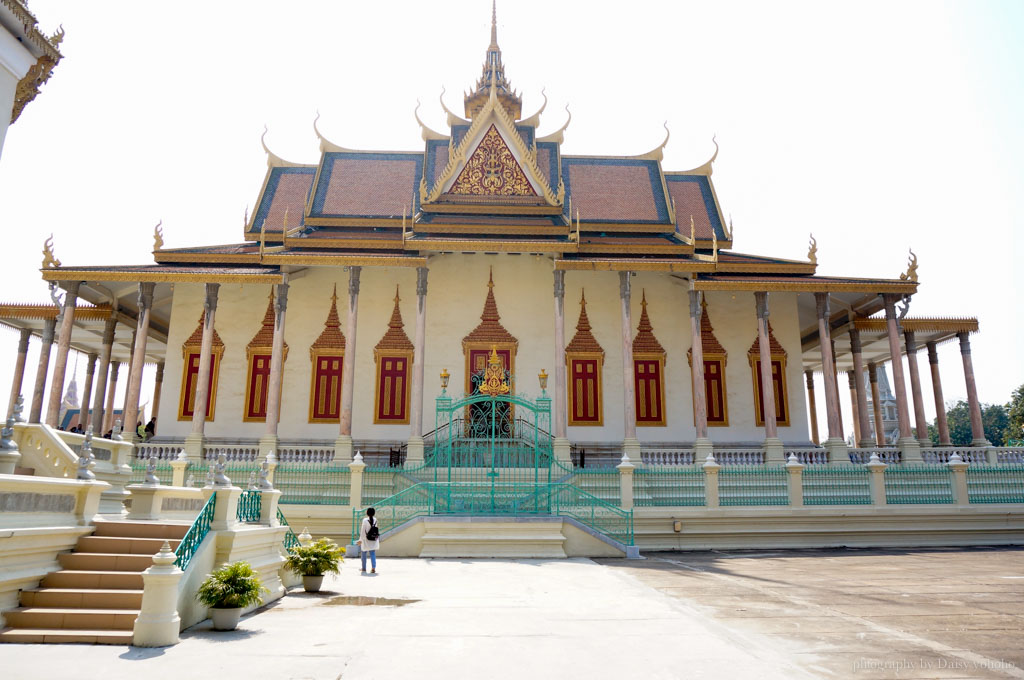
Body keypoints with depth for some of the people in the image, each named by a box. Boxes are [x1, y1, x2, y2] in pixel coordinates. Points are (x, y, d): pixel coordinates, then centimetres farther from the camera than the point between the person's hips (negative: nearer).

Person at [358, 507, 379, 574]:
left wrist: (361, 539, -9)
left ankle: (364, 568, 23)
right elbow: (376, 529, 8)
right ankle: (373, 568, -11)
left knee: (363, 554, 14)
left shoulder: (365, 520, -14)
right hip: (373, 541, 4)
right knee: (373, 554, 4)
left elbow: (363, 530, -14)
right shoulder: (375, 520, 0)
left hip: (366, 540, -4)